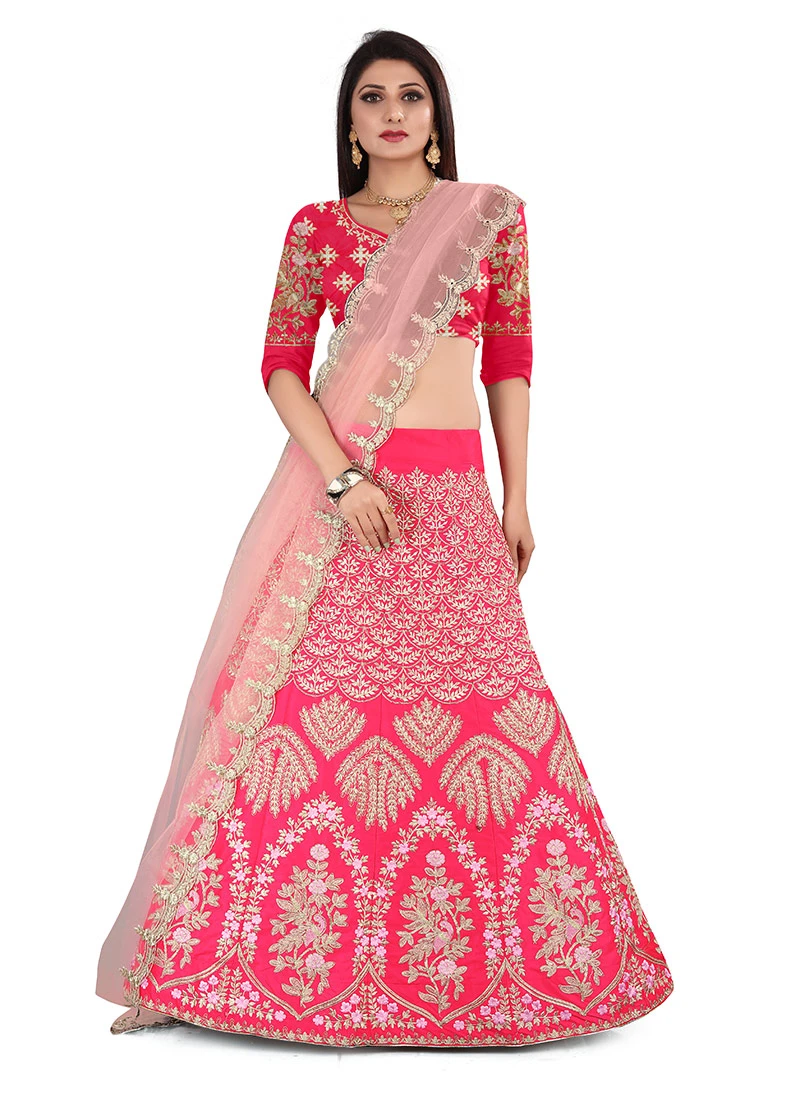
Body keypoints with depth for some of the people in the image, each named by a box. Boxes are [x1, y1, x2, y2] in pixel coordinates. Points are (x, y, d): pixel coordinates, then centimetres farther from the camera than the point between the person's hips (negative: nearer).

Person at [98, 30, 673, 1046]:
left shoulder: (493, 214, 10)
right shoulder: (315, 227, 8)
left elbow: (511, 360, 10)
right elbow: (281, 363, 3)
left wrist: (517, 499, 7)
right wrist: (341, 476, -10)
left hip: (451, 499, 1)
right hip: (336, 484, 0)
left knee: (483, 710, -3)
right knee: (305, 703, -3)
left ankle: (497, 959, 14)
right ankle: (202, 959, 9)